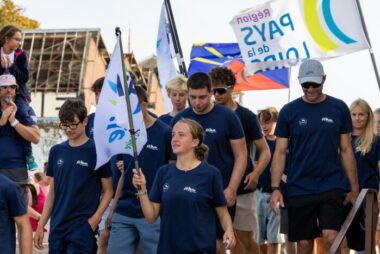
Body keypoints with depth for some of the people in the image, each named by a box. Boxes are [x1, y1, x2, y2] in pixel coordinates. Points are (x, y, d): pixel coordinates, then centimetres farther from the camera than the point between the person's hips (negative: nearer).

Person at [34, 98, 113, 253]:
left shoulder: (97, 152, -5)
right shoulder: (56, 151, 8)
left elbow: (108, 191, -2)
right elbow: (52, 192, 14)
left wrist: (94, 220, -13)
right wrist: (41, 225, 9)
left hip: (83, 229, -5)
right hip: (57, 229, 5)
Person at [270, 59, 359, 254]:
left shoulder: (339, 108, 2)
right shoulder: (289, 111, 1)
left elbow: (346, 150, 7)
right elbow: (280, 152, 2)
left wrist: (354, 187, 5)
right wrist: (275, 188, -6)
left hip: (331, 186, 0)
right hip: (299, 188, 1)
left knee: (331, 238, -15)